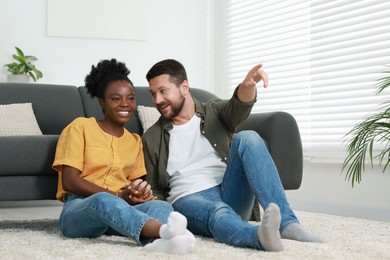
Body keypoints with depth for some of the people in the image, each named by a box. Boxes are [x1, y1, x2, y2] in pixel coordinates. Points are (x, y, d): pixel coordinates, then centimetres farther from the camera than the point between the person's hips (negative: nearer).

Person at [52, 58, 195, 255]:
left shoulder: (135, 142, 22)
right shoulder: (80, 127, 5)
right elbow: (70, 181, -5)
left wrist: (140, 191, -7)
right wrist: (119, 196, -16)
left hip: (119, 211, 4)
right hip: (78, 211, -4)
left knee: (162, 206, -29)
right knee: (103, 200, -40)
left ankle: (157, 242, -66)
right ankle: (164, 230, -66)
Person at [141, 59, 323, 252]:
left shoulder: (214, 112, 14)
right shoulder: (151, 139, 14)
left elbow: (238, 107, -11)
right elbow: (154, 190, 18)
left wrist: (248, 85, -34)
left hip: (230, 195, 2)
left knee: (247, 138, -24)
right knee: (219, 214, -37)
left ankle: (286, 223, -36)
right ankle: (261, 236, -72)